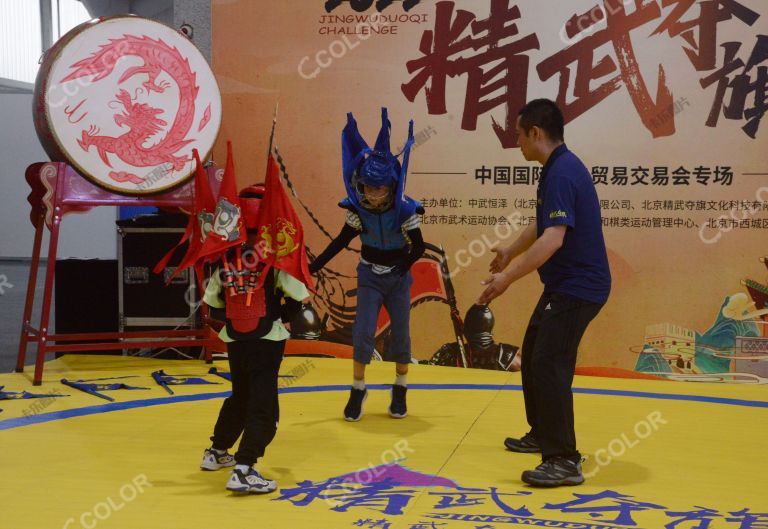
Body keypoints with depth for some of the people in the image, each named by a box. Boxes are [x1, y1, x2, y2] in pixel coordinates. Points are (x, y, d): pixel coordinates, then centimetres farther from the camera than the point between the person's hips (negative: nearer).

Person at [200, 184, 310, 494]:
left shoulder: (225, 259, -1)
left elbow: (213, 307, 4)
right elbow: (300, 299, -13)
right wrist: (280, 314, 6)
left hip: (234, 340, 5)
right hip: (267, 340, -5)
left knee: (240, 396, 26)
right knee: (263, 406, 0)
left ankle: (216, 452, 41)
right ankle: (243, 471, -9)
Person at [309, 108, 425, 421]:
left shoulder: (405, 210, -18)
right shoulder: (358, 210, -13)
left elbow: (418, 248, -9)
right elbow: (341, 241, -3)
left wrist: (399, 268, -21)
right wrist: (313, 267, -8)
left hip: (399, 278, -1)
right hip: (370, 277, 1)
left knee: (401, 334, 4)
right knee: (363, 332, -7)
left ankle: (400, 390, 22)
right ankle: (358, 390, 7)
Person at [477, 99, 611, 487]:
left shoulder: (562, 173, -21)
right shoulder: (558, 168, 11)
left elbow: (553, 238, -32)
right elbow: (544, 224, 28)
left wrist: (508, 277, -31)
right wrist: (511, 251, 40)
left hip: (577, 287, -11)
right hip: (564, 284, 11)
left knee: (549, 365, -12)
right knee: (533, 356, 19)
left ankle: (564, 461, -8)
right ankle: (542, 434, 33)